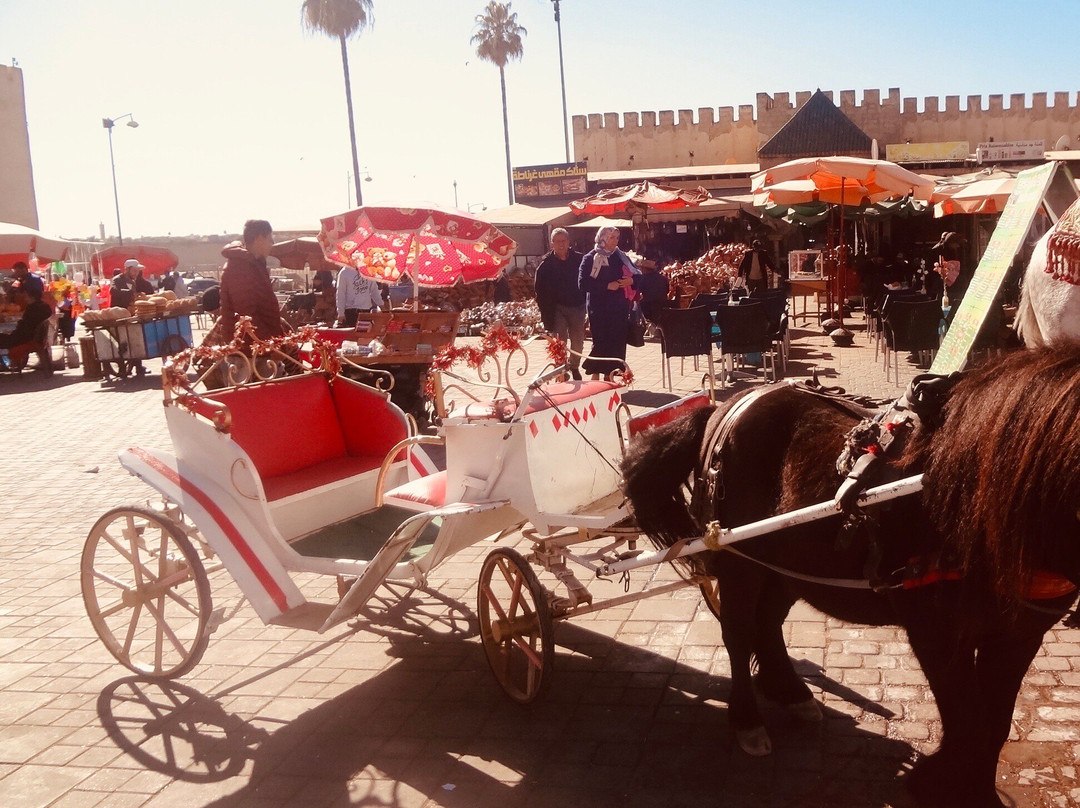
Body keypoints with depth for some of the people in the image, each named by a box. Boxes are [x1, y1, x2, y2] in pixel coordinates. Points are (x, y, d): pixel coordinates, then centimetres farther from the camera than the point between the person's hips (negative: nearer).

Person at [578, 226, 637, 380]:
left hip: (620, 308, 5)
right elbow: (583, 284, -11)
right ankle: (595, 376, 2)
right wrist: (607, 286, -17)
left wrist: (631, 280, -5)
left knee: (618, 342, 1)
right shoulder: (590, 259, -1)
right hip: (600, 308, -4)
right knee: (600, 342, -7)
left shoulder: (621, 257, 14)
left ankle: (610, 377, 10)